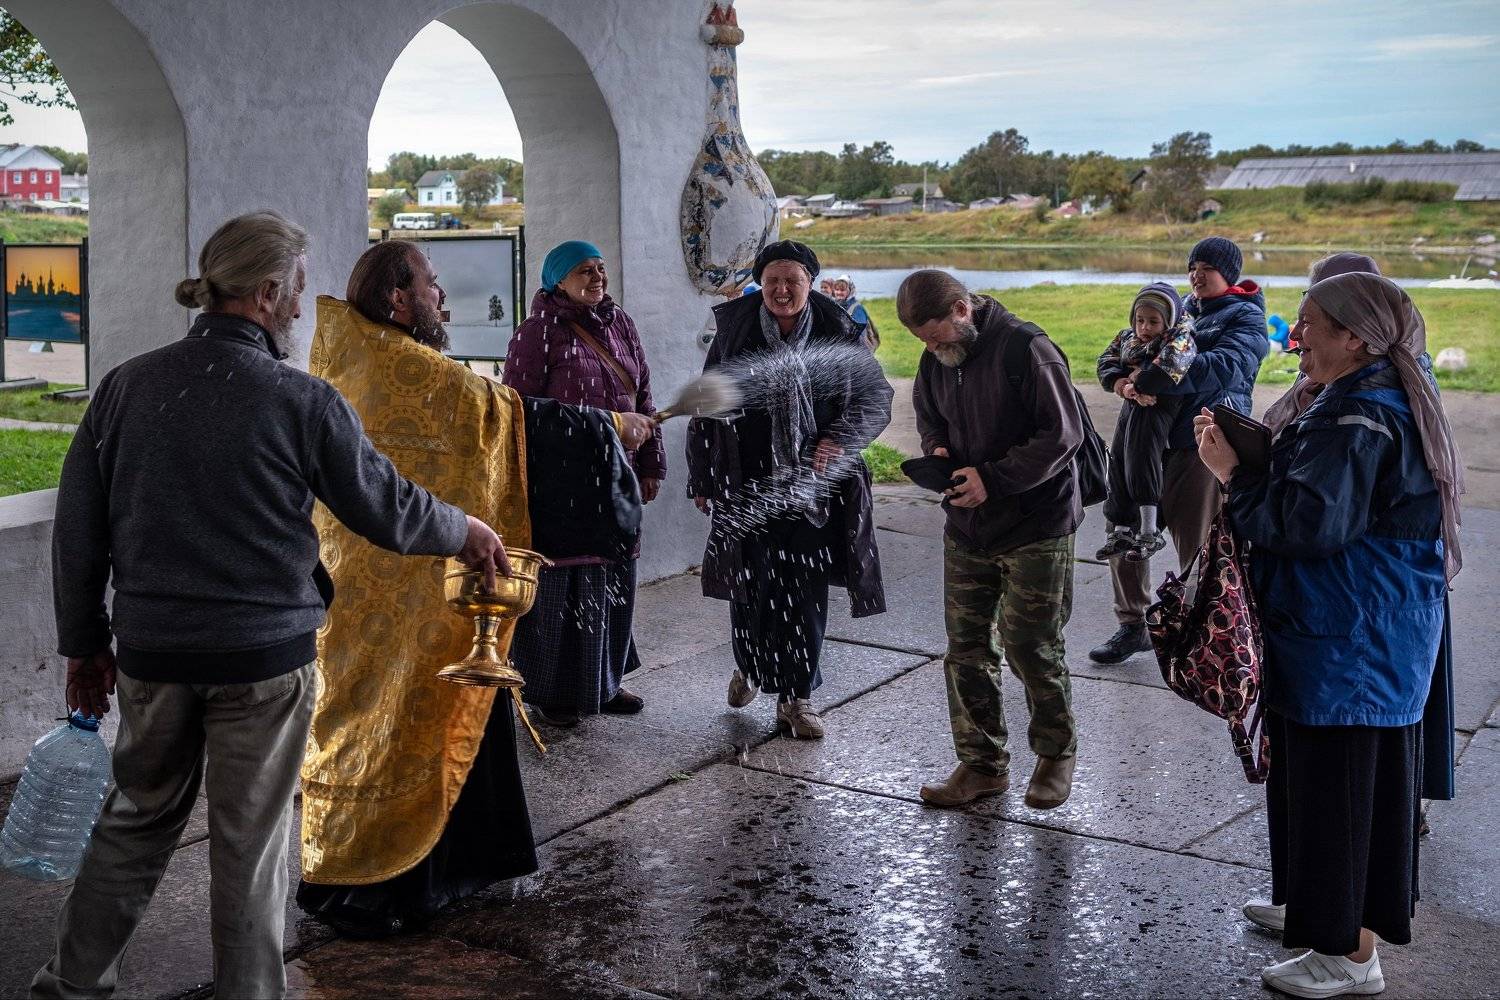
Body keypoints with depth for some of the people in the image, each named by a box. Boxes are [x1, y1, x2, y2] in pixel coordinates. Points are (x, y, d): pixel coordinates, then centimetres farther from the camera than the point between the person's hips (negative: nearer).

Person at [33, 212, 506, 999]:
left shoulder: (126, 386, -1)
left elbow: (78, 530, 4)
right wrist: (466, 534, 14)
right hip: (264, 653, -4)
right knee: (250, 841, 9)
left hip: (152, 648, 4)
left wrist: (84, 640, 14)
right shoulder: (300, 402, -14)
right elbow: (387, 506, -5)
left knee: (137, 817, 21)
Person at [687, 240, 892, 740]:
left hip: (814, 487, 0)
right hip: (748, 486, 0)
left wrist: (841, 439, -13)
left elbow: (876, 396, 5)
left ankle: (796, 697, 13)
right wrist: (702, 479, 6)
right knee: (751, 585, 5)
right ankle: (749, 666, 33)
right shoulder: (734, 331, 1)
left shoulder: (838, 333, 0)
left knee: (806, 591, 2)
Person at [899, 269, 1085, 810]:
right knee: (965, 646, 8)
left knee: (1031, 646, 0)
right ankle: (982, 763, 21)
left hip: (1034, 526, -7)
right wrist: (937, 449, -2)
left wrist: (994, 478, -23)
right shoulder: (935, 360, 6)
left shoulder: (1026, 349, -17)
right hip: (966, 527, 7)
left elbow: (1062, 434, -18)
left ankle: (1056, 754, 22)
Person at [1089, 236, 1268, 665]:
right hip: (1158, 439, 7)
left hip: (1205, 445, -7)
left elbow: (1223, 368, -22)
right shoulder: (1185, 308, 17)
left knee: (1196, 549, -1)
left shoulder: (1245, 319, -3)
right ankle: (1132, 626, 23)